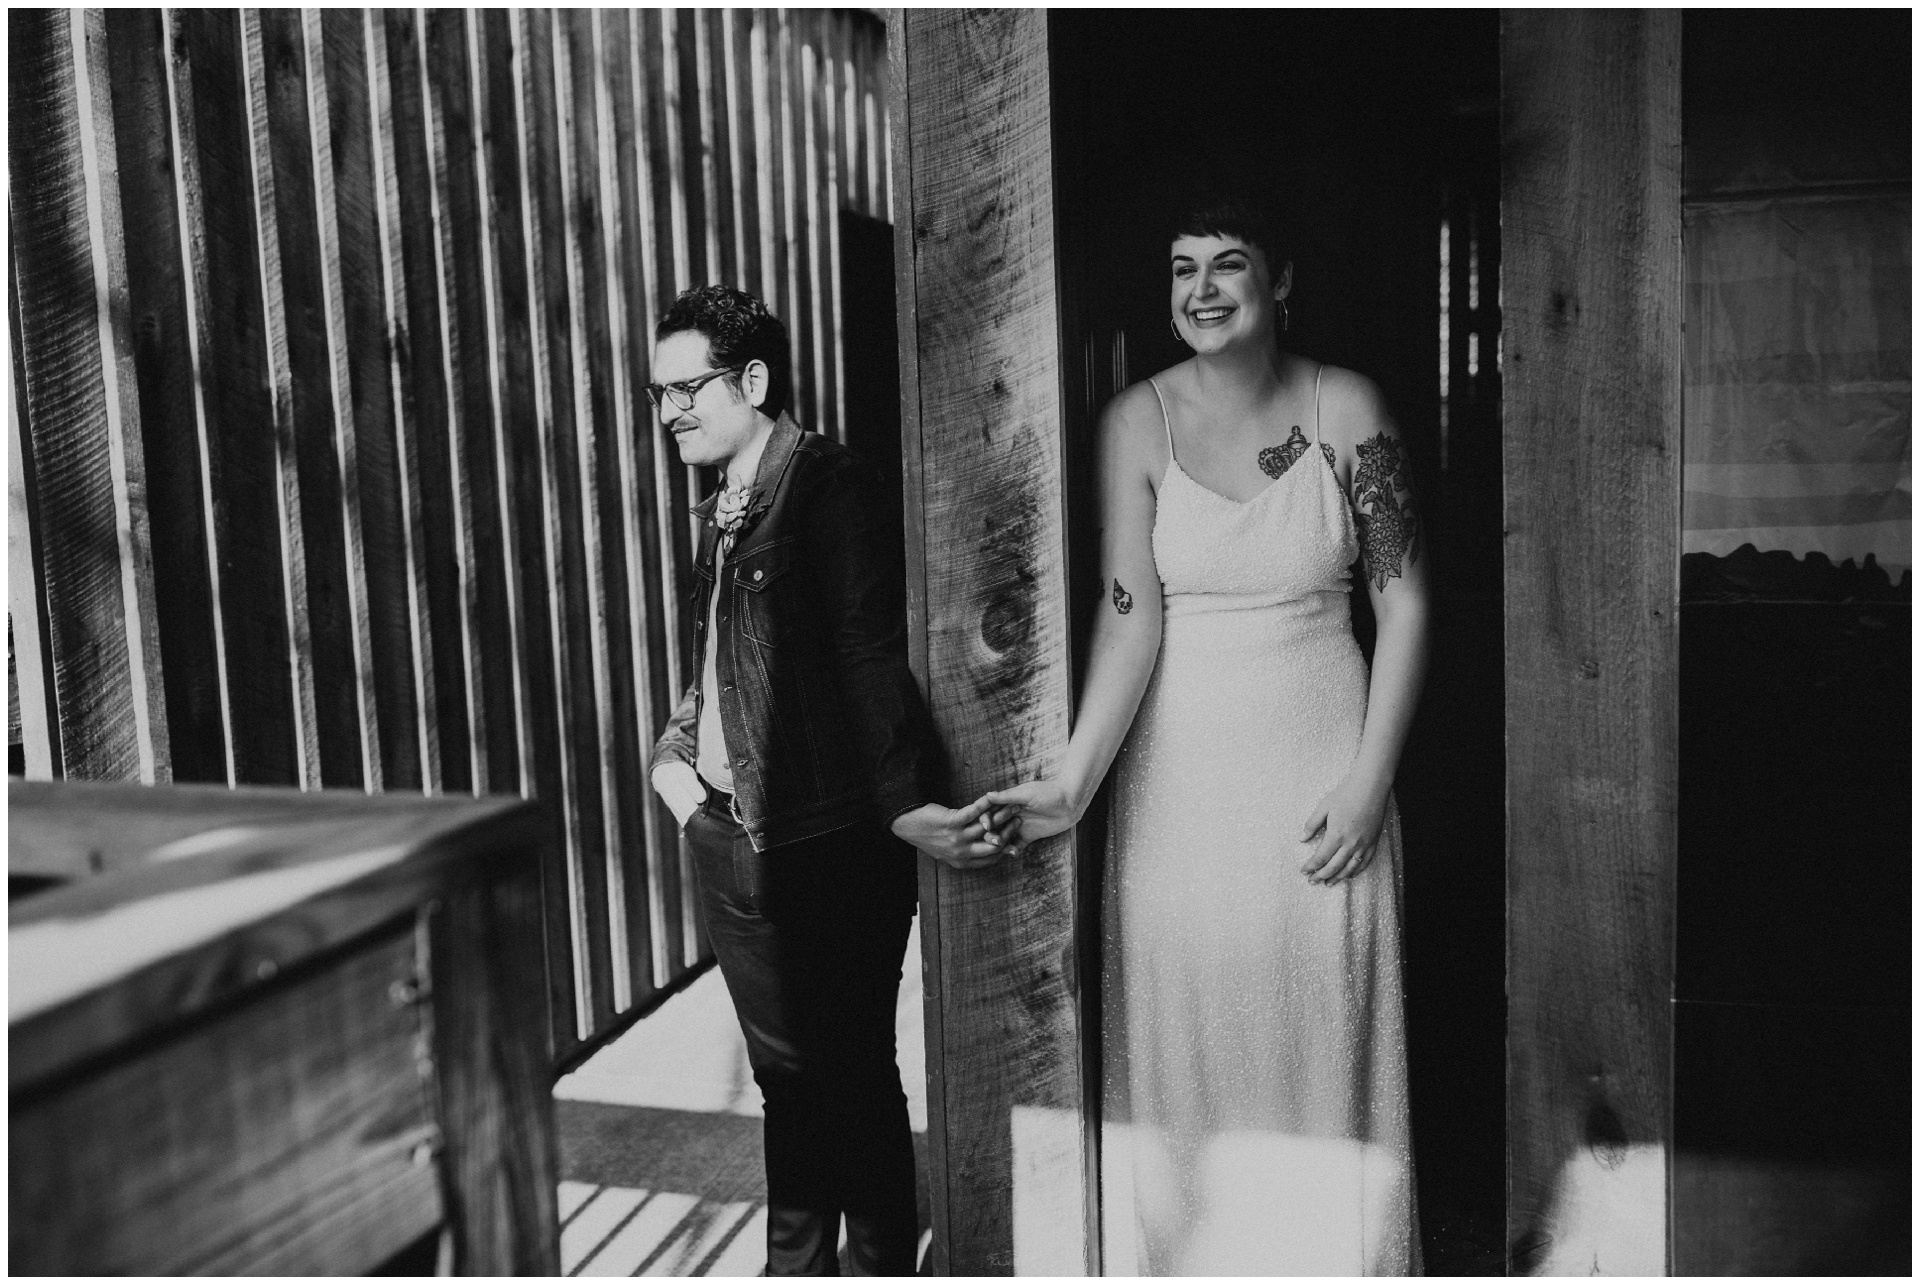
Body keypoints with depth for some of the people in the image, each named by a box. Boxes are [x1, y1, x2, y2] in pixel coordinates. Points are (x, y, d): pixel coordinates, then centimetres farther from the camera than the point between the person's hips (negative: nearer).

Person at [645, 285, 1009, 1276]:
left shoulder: (831, 488, -12)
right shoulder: (718, 514, 14)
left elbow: (872, 659, -22)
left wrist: (905, 806, -31)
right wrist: (671, 751, 9)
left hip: (828, 849, -8)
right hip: (731, 841, 8)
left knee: (852, 1079, 5)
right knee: (785, 1076, 19)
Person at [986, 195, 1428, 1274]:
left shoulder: (1345, 406, -2)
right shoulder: (1138, 420, -3)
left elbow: (1406, 598, -1)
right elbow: (1131, 612, -10)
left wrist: (1369, 778, -7)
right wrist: (1075, 780, -21)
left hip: (1320, 762, 0)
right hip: (1180, 771, 0)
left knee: (1320, 1036, 9)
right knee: (1185, 1031, 9)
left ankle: (1331, 1254, 32)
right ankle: (1189, 1254, 31)